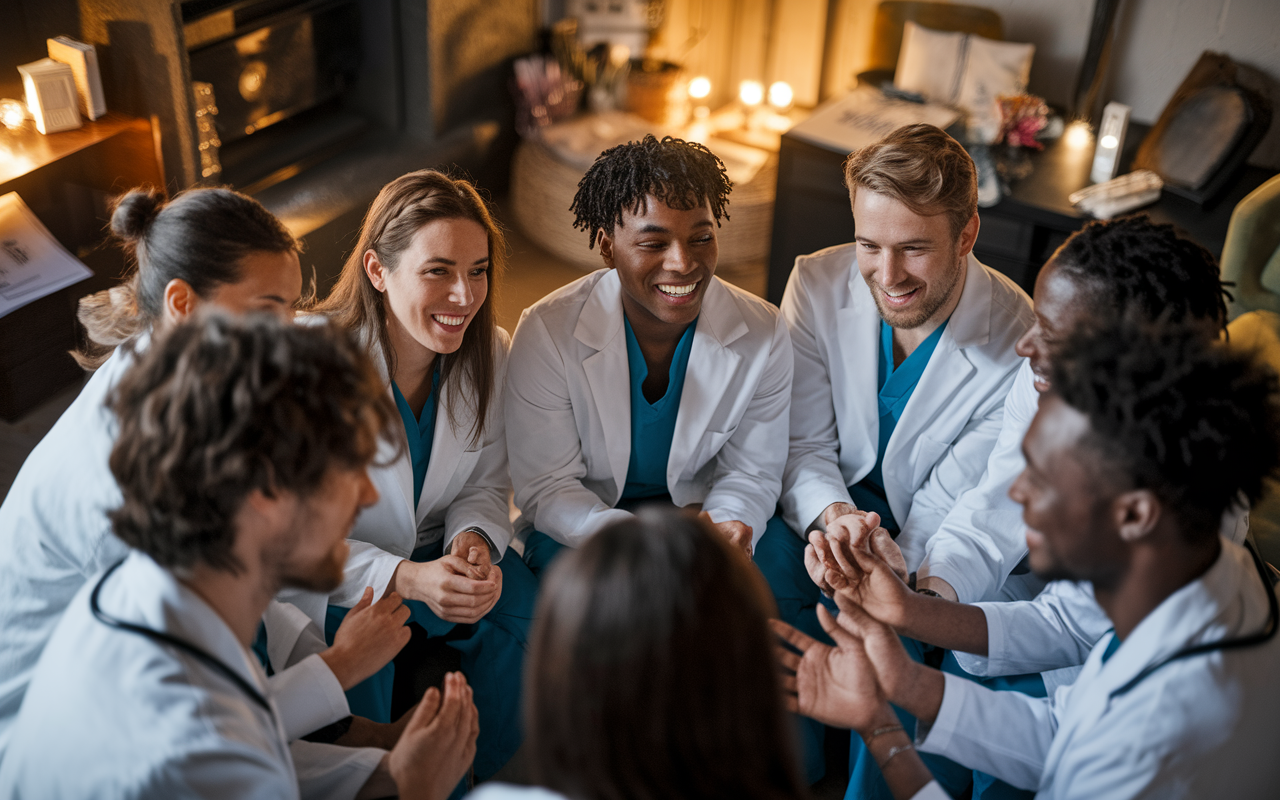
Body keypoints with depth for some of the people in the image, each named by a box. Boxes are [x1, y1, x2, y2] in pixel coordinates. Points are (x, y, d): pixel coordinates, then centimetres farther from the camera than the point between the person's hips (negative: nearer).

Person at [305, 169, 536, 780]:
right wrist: (405, 579, -34)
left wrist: (475, 541, -22)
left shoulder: (490, 353, -10)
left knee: (526, 613, -22)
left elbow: (487, 484, 3)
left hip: (438, 551, 4)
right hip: (330, 574, -3)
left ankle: (506, 781, 4)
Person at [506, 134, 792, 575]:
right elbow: (547, 489, -15)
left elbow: (751, 472, -2)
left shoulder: (763, 335, -11)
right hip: (578, 527, -3)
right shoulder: (547, 333, -18)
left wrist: (723, 529, -26)